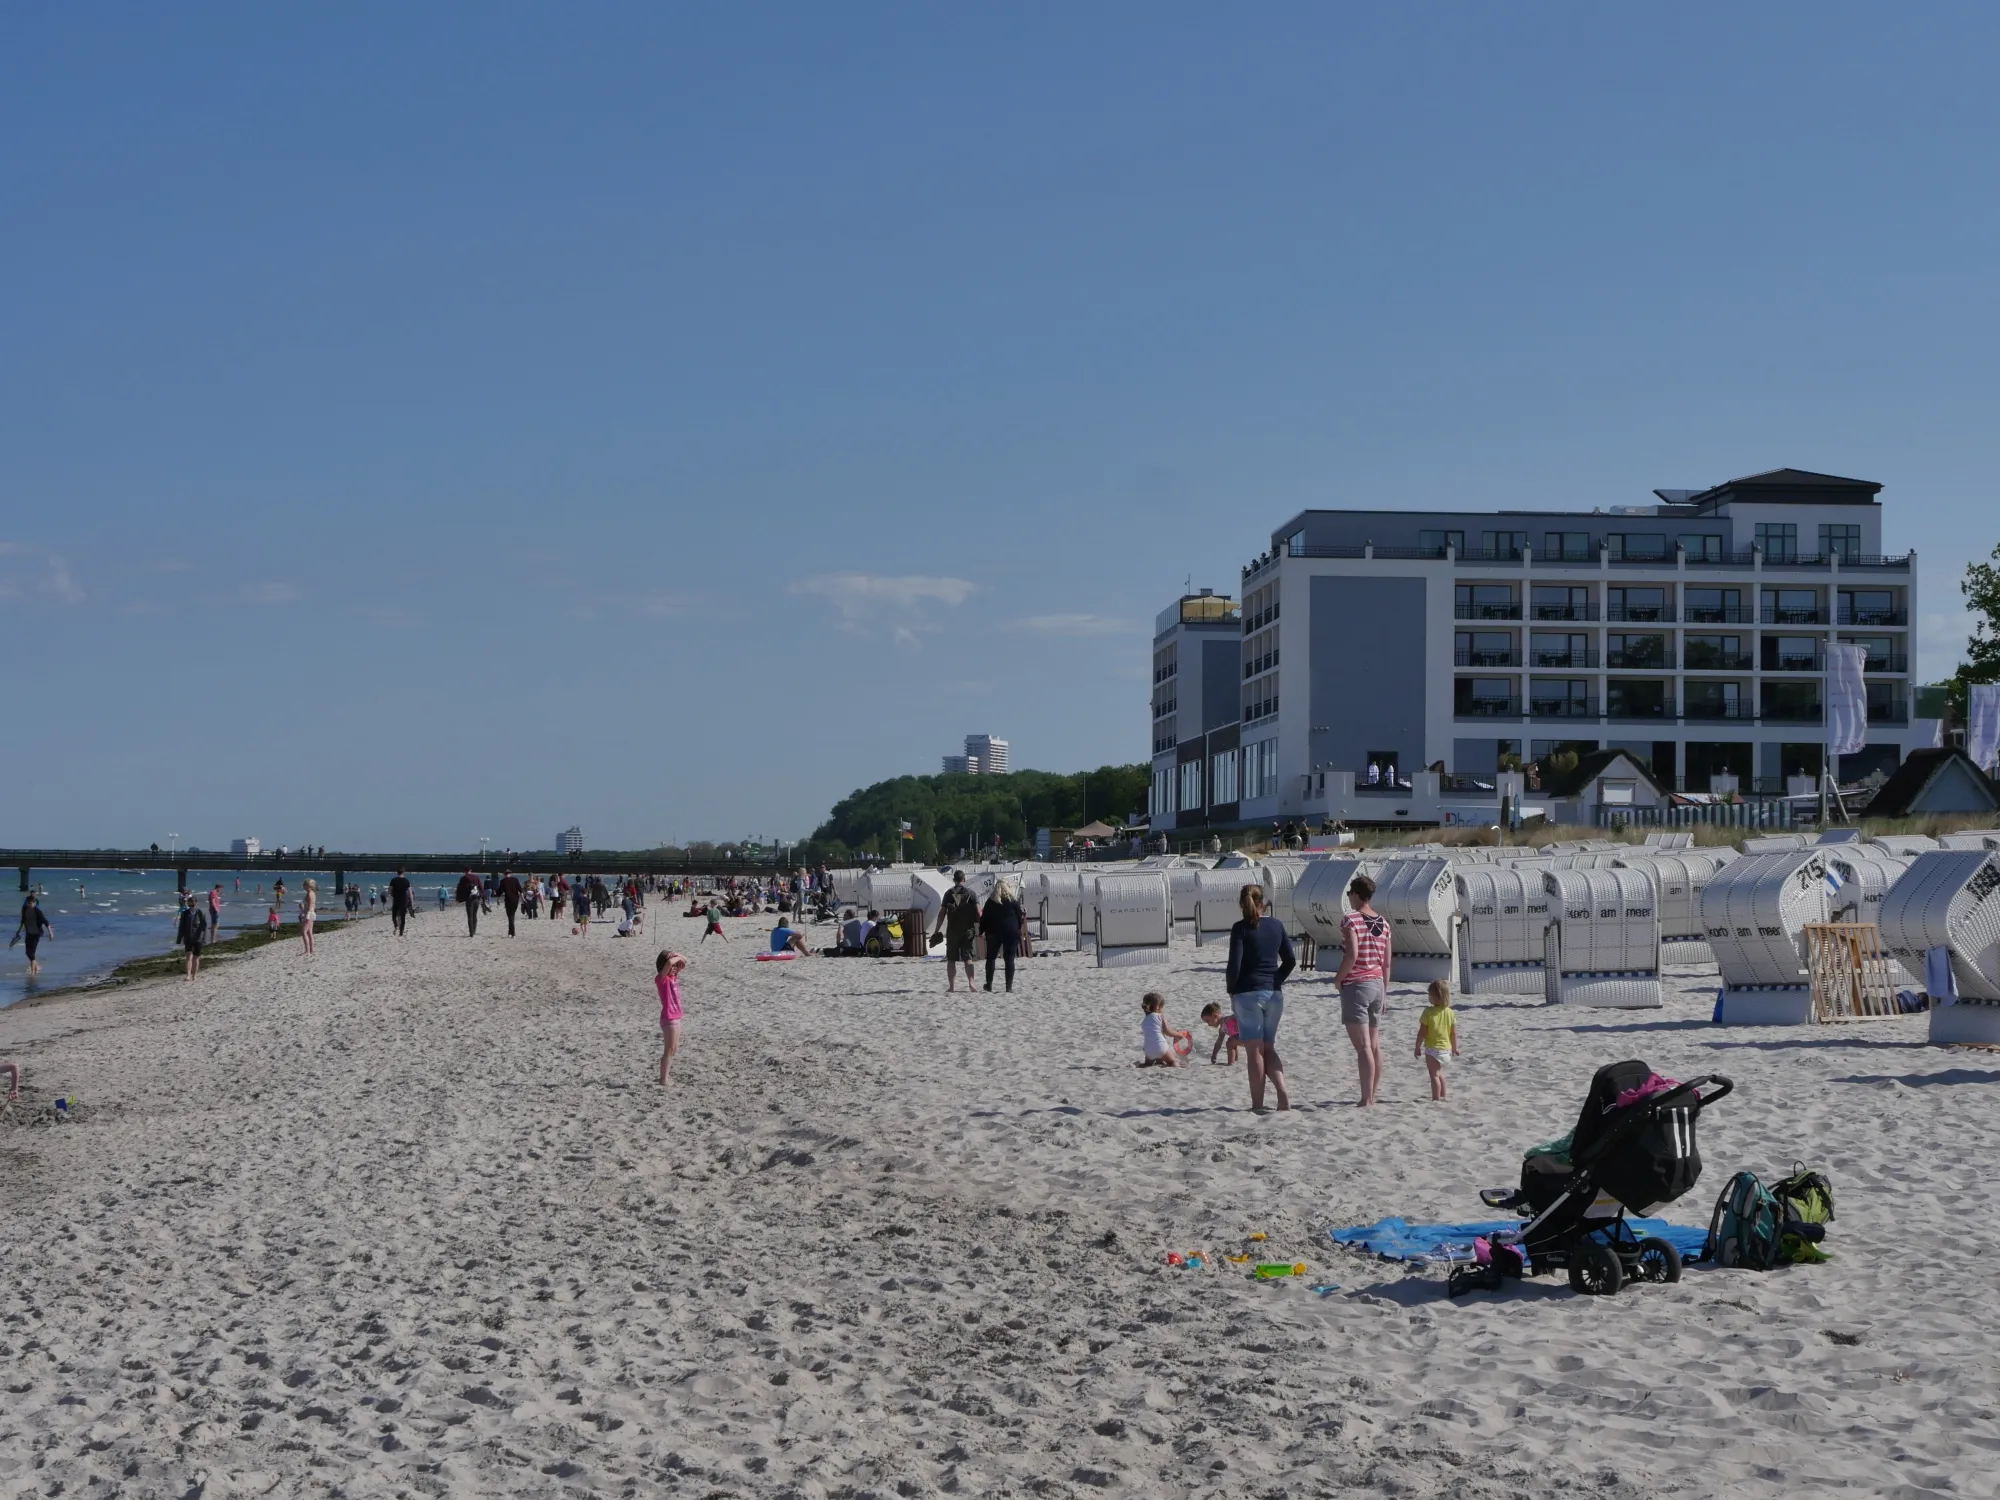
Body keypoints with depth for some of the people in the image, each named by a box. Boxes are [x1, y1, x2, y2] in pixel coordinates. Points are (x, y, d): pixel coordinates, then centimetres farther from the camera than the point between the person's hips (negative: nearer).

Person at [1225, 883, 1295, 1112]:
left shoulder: (1241, 928, -9)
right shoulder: (1276, 925, 5)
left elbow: (1234, 965, -14)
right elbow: (1290, 961, 8)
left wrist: (1230, 989, 1)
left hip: (1248, 992, -4)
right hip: (1274, 993, 5)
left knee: (1254, 1051, 1)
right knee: (1268, 1048, 14)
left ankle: (1257, 1104, 3)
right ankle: (1282, 1093, -4)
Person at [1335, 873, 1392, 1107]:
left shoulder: (1350, 920, -13)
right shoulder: (1383, 924, 9)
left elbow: (1352, 955, -24)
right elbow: (1387, 963, 11)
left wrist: (1338, 978, -8)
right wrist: (1384, 993, 18)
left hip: (1356, 985, -8)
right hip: (1378, 983, 8)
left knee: (1363, 1046, -9)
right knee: (1375, 1045, 14)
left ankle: (1366, 1100, -11)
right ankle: (1372, 1096, 22)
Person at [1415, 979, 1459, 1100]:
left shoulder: (1428, 1012, -15)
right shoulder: (1451, 1013, -1)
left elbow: (1422, 1032, -13)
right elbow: (1454, 1033, 4)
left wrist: (1418, 1047, -2)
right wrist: (1455, 1048, 17)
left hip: (1432, 1048, -6)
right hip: (1446, 1048, 6)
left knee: (1434, 1075, -1)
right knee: (1439, 1073, 24)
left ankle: (1436, 1098, -4)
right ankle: (1443, 1096, 32)